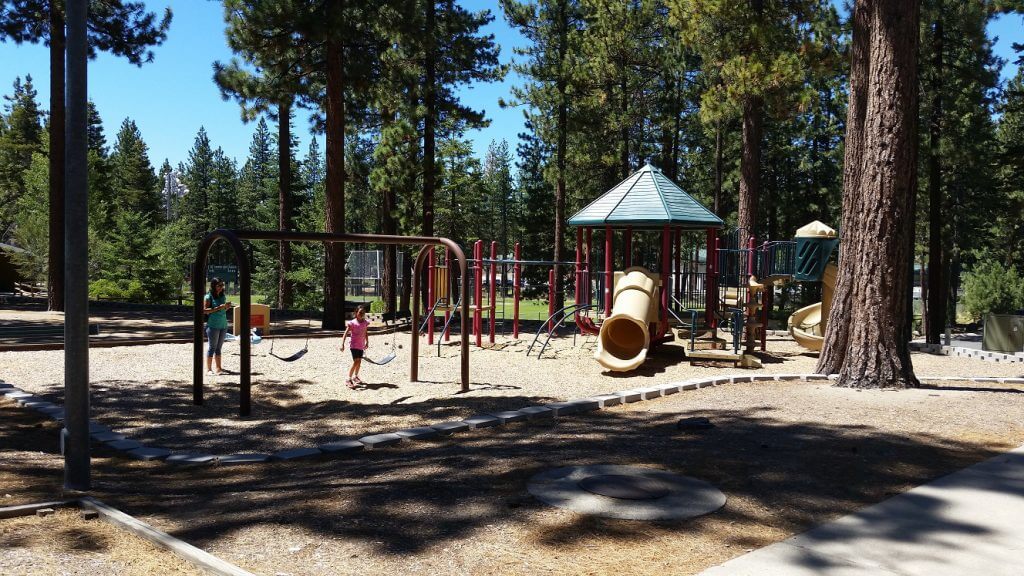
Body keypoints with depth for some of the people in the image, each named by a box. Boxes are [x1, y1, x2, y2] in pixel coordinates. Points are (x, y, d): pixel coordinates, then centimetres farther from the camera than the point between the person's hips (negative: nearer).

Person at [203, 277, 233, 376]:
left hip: (223, 325, 6)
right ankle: (209, 369, 3)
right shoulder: (209, 297, -8)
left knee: (219, 347, 10)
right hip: (213, 326, -6)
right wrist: (219, 307, -20)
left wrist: (227, 307, -1)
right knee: (212, 347, -2)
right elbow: (205, 310, -15)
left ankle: (219, 368, 15)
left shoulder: (223, 296, 11)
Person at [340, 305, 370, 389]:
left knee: (359, 362, 14)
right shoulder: (352, 323, -12)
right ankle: (348, 379, -9)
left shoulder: (365, 322, 4)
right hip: (354, 345, -6)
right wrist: (342, 344, -20)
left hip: (361, 345, 6)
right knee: (356, 361, -15)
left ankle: (355, 377, 33)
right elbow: (346, 333, -14)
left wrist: (367, 342, 23)